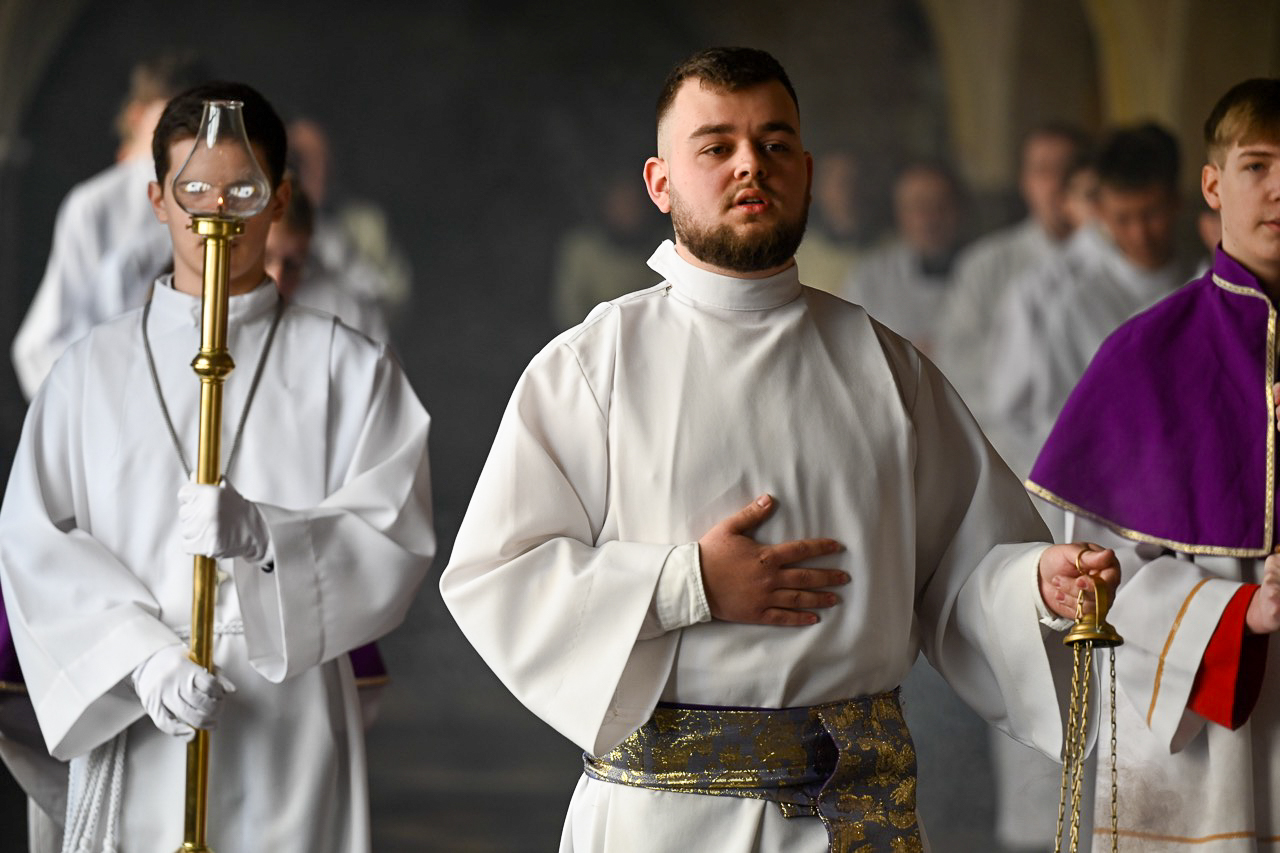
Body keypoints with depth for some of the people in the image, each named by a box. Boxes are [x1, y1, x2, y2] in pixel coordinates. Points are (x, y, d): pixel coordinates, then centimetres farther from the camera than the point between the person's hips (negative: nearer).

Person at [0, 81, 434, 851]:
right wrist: (146, 656, -15)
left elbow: (397, 541, -5)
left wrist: (261, 534, -22)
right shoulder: (94, 370, 9)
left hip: (291, 736, -1)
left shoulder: (348, 367, 6)